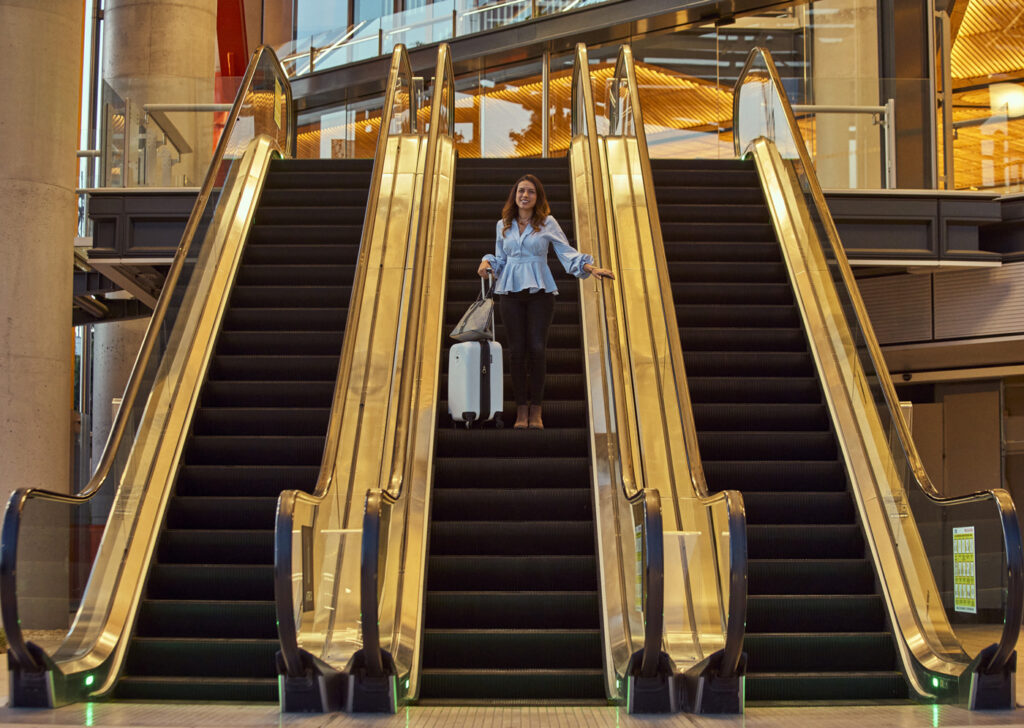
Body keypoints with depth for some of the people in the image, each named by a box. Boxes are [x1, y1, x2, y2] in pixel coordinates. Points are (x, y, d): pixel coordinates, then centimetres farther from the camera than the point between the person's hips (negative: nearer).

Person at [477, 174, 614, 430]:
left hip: (540, 291, -2)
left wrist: (592, 269, -10)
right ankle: (521, 410, 4)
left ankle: (535, 411, 1)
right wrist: (487, 263, 0)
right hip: (510, 291, 2)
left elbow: (567, 252, 1)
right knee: (517, 349, -1)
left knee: (537, 348, -7)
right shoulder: (503, 225, 12)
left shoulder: (548, 223, 4)